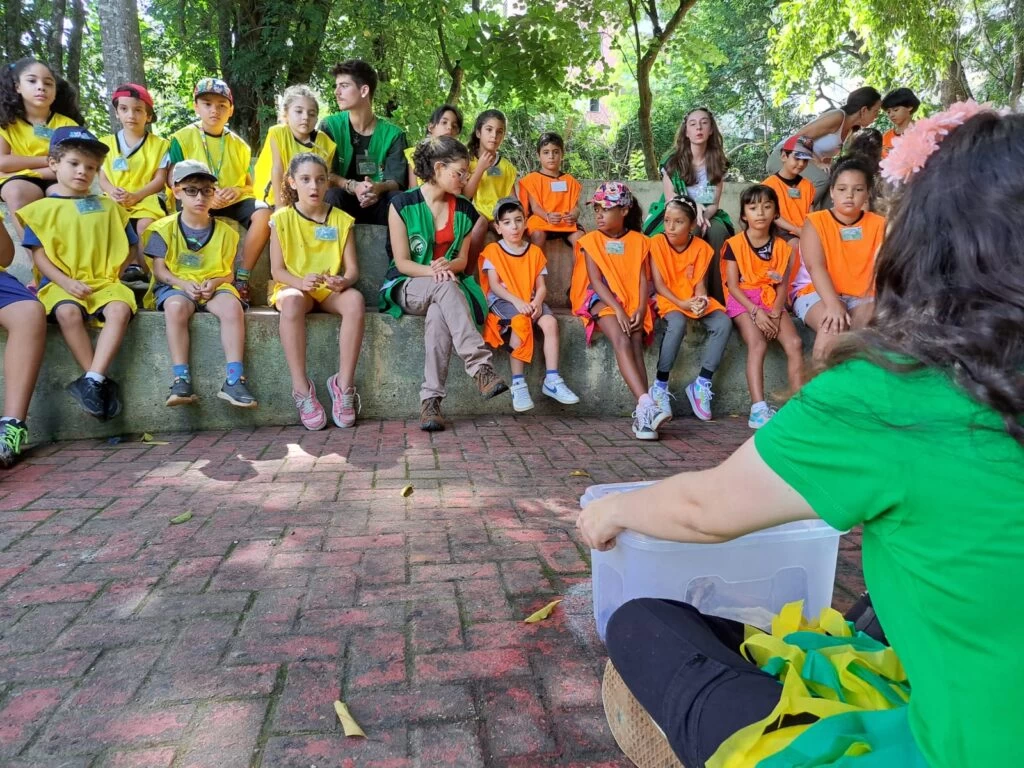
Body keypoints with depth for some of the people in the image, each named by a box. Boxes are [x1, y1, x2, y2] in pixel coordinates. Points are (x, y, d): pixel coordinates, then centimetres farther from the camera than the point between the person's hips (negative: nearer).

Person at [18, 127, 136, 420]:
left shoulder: (108, 207, 17)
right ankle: (102, 383, -30)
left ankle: (92, 380, -36)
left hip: (104, 283, 2)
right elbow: (38, 253, 3)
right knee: (68, 312, -36)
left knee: (120, 309, -33)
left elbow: (127, 247, 18)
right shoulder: (43, 208, 10)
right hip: (62, 285, -1)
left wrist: (112, 275, 1)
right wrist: (65, 282, -12)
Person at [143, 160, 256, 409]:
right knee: (176, 306, -38)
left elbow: (227, 273, 8)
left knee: (232, 306, -33)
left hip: (214, 286, 1)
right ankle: (181, 378, -39)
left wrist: (214, 282, -14)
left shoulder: (224, 231, 11)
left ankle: (234, 379, -36)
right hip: (175, 286, -1)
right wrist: (184, 284, -17)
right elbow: (159, 270, 2)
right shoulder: (165, 228, 7)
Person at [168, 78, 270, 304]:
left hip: (234, 201, 3)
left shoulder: (239, 144, 14)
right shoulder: (183, 138, 6)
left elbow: (249, 184, 15)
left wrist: (237, 190, -9)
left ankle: (242, 277, -21)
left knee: (263, 213, -28)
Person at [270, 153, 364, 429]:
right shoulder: (282, 218, 4)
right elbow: (277, 269, -3)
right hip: (294, 287, -1)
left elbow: (352, 267, 2)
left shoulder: (341, 219, 8)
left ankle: (344, 383, -30)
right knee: (292, 302, -39)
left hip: (330, 290, 2)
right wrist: (300, 282, -24)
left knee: (355, 300, -34)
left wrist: (344, 280, -23)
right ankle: (301, 387, -35)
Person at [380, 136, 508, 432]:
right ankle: (481, 367, -47)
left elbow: (462, 260, 10)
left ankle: (431, 399, -42)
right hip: (408, 287, -2)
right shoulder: (403, 204, -3)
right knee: (445, 286, -39)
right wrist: (432, 272, -24)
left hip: (448, 286, 2)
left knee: (438, 315, -37)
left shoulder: (464, 209, 8)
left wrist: (446, 266, -13)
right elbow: (402, 262, -6)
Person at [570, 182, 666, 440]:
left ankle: (642, 414, -34)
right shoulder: (591, 240, 8)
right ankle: (647, 403, -45)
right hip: (602, 300, -2)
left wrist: (641, 309, -15)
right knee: (622, 341, -31)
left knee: (636, 345, -26)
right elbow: (596, 280, -4)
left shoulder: (638, 241, 14)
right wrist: (618, 309, -18)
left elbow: (643, 279, 5)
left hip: (632, 302, 2)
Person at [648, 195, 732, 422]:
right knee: (677, 323, -37)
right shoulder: (656, 243, -6)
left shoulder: (701, 248, 3)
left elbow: (700, 283, 0)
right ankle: (660, 386, -26)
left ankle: (702, 384, -16)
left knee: (723, 323, -23)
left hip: (694, 301, 4)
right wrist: (681, 303, -21)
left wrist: (701, 300, -23)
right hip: (668, 300, -4)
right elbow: (658, 284, -9)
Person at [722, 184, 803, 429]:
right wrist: (756, 311, -18)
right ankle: (759, 409, -37)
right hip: (743, 301, -4)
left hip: (772, 301, 4)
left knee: (795, 343, -20)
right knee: (758, 344, -30)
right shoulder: (735, 244, -1)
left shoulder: (782, 247, 11)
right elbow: (732, 285, -7)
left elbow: (783, 285, 5)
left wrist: (775, 312, -13)